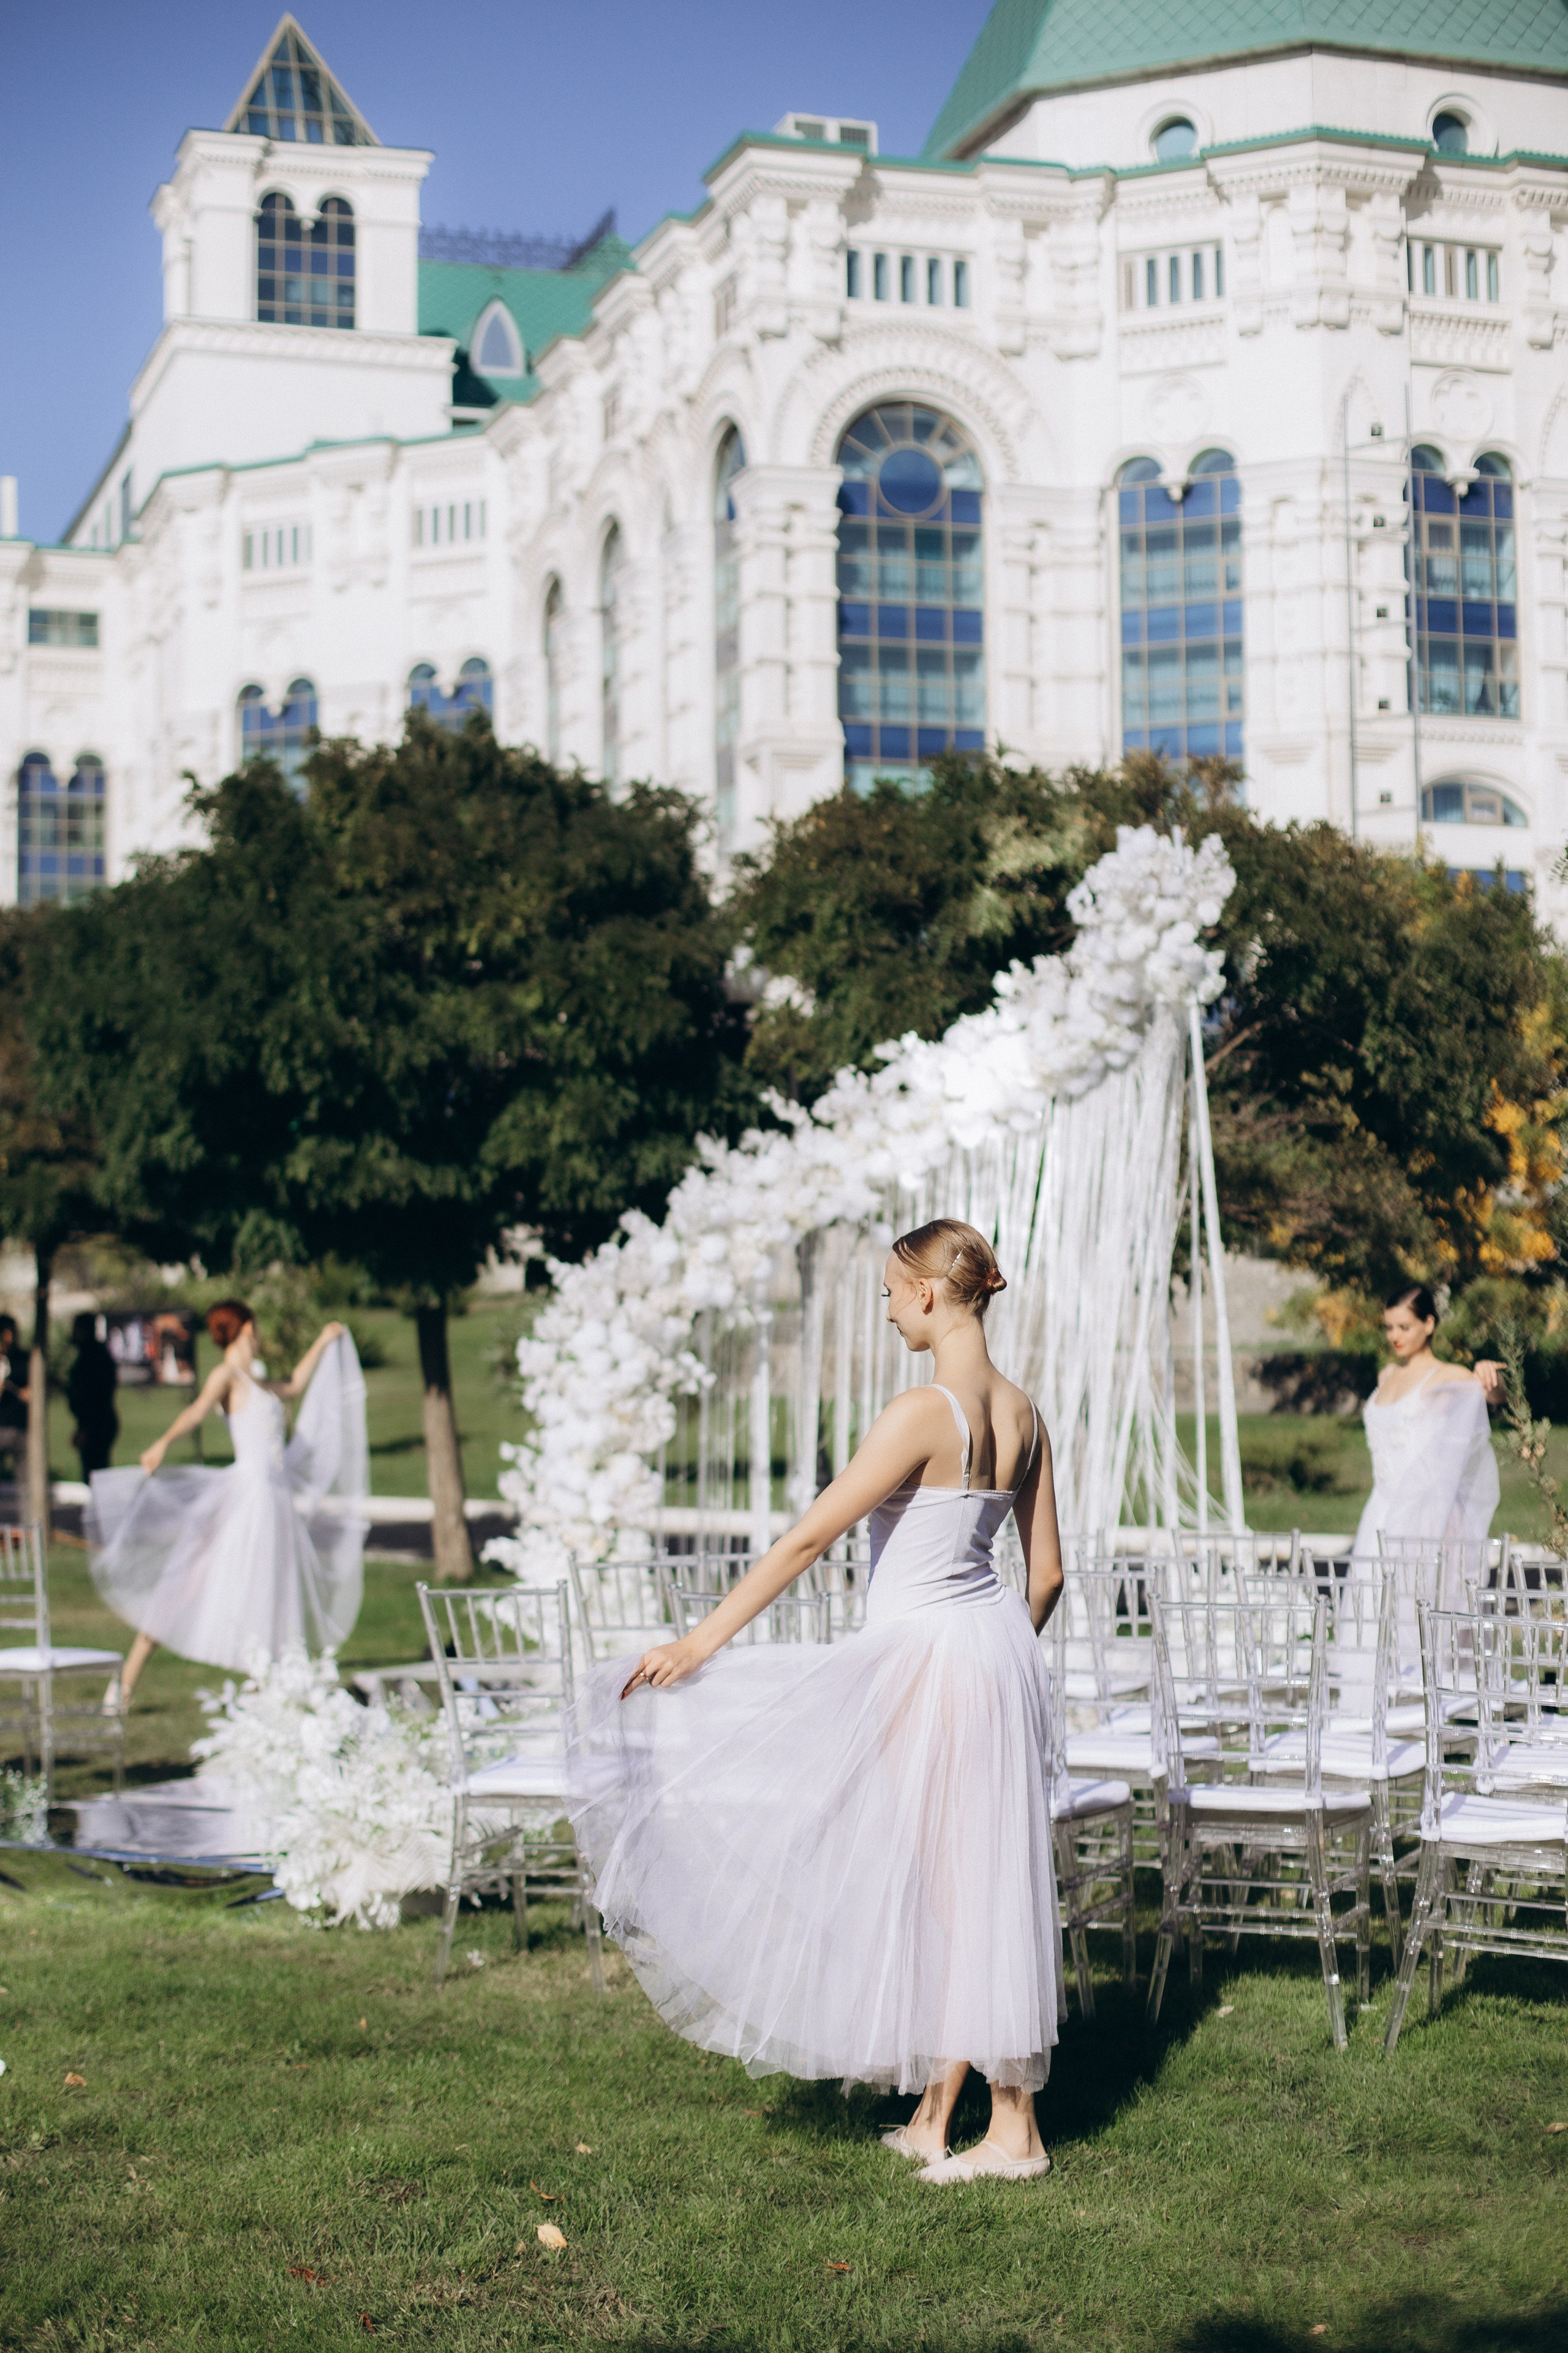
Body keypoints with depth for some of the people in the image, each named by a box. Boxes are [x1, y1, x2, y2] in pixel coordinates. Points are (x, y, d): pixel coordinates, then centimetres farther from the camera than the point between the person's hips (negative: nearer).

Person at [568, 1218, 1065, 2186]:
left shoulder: (922, 1413, -19)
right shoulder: (1022, 1415, 5)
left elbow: (809, 1539, -19)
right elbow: (1048, 1574, 11)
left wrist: (700, 1642, -15)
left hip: (929, 1660, -8)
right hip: (1000, 1653, 8)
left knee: (953, 1886, 1)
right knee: (961, 1884, 14)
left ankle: (1016, 2131, 9)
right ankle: (936, 2118, 22)